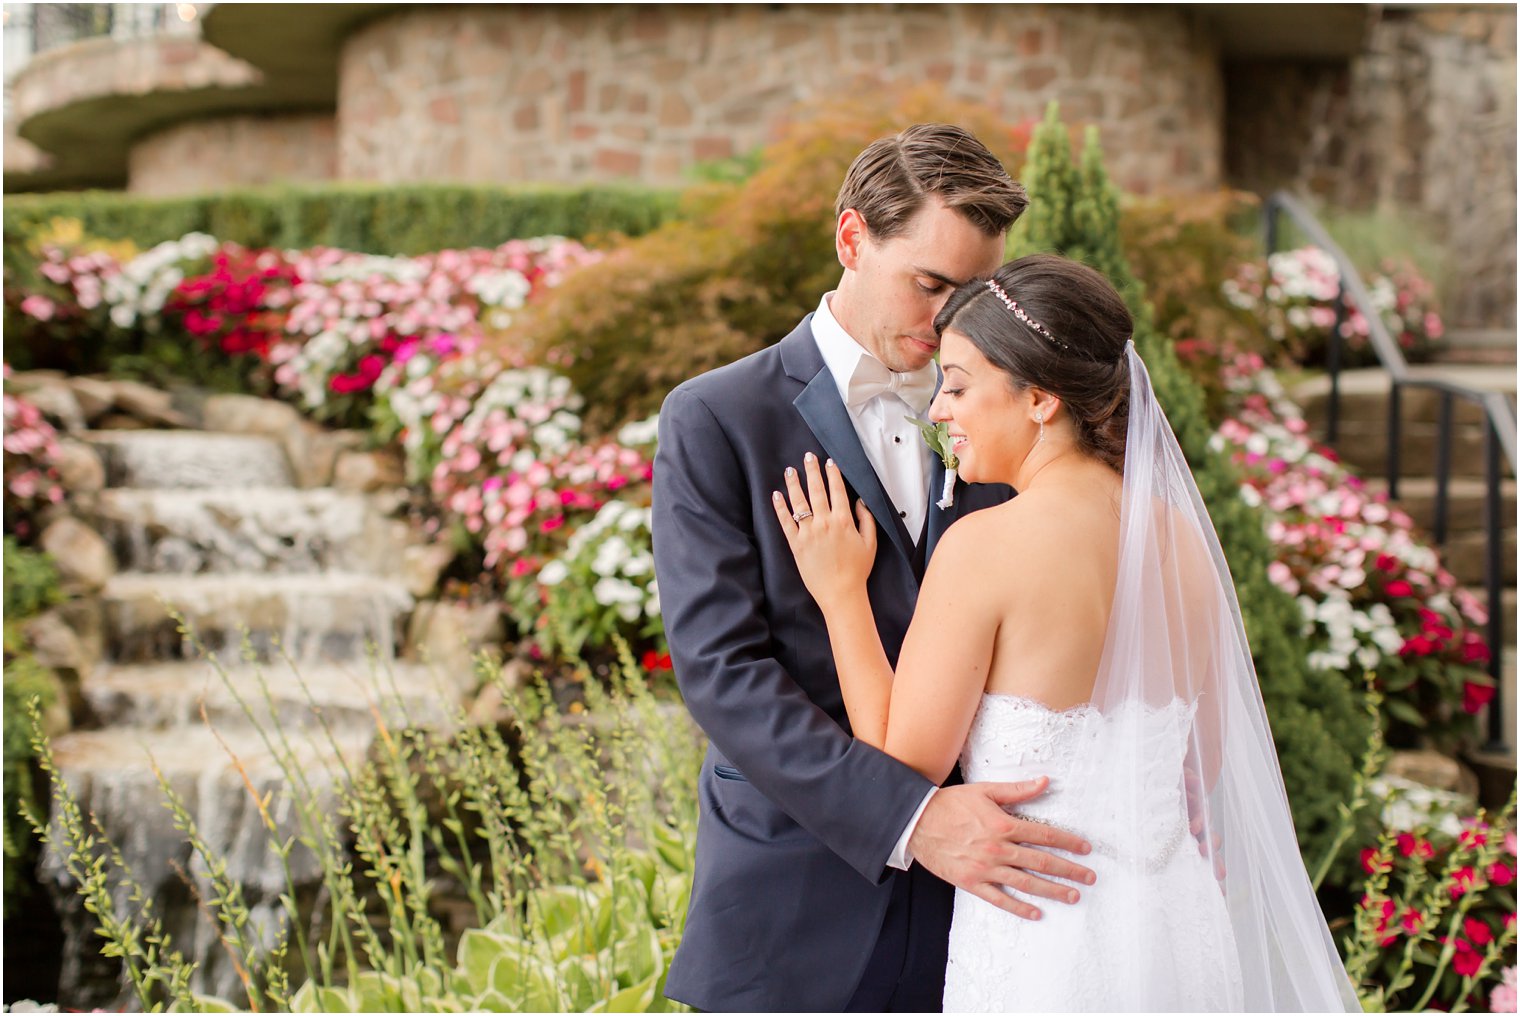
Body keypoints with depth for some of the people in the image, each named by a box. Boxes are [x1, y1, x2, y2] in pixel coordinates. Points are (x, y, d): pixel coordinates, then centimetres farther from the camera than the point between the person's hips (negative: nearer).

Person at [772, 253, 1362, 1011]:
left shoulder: (985, 545, -17)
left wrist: (842, 593, -2)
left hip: (1040, 945, -5)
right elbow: (1206, 760, 10)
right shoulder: (1179, 537, 1)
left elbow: (903, 765, -10)